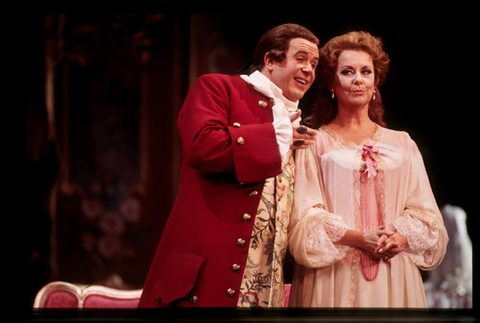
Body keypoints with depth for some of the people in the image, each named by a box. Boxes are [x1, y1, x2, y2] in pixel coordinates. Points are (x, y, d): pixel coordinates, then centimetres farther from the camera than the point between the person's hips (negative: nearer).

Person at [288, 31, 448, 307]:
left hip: (392, 279, 2)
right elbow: (306, 215, -3)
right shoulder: (315, 145, 6)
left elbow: (424, 211, 8)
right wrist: (358, 238, -16)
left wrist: (402, 238, -13)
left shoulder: (402, 144, 13)